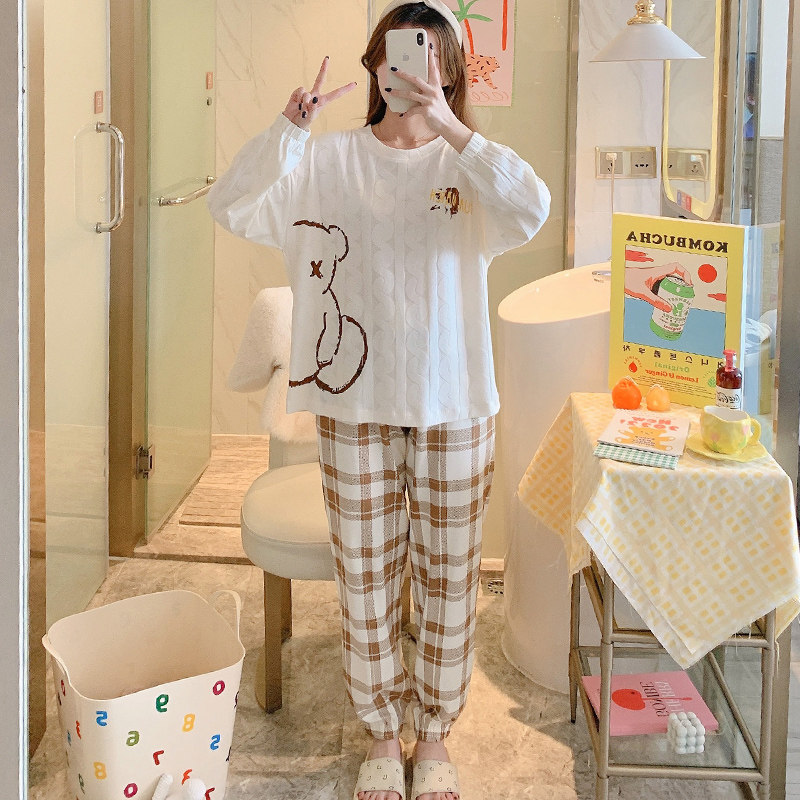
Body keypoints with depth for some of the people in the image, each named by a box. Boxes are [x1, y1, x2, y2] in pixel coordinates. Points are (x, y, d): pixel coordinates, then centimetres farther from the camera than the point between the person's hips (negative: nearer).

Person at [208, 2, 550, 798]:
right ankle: (381, 734, 30)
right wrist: (288, 125, -22)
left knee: (447, 582, 10)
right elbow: (233, 207, -10)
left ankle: (434, 735, 29)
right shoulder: (329, 160, 0)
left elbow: (531, 210, -23)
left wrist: (449, 129, -29)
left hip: (454, 406, 0)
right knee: (365, 581, 10)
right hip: (356, 404, 1)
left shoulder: (467, 164, -2)